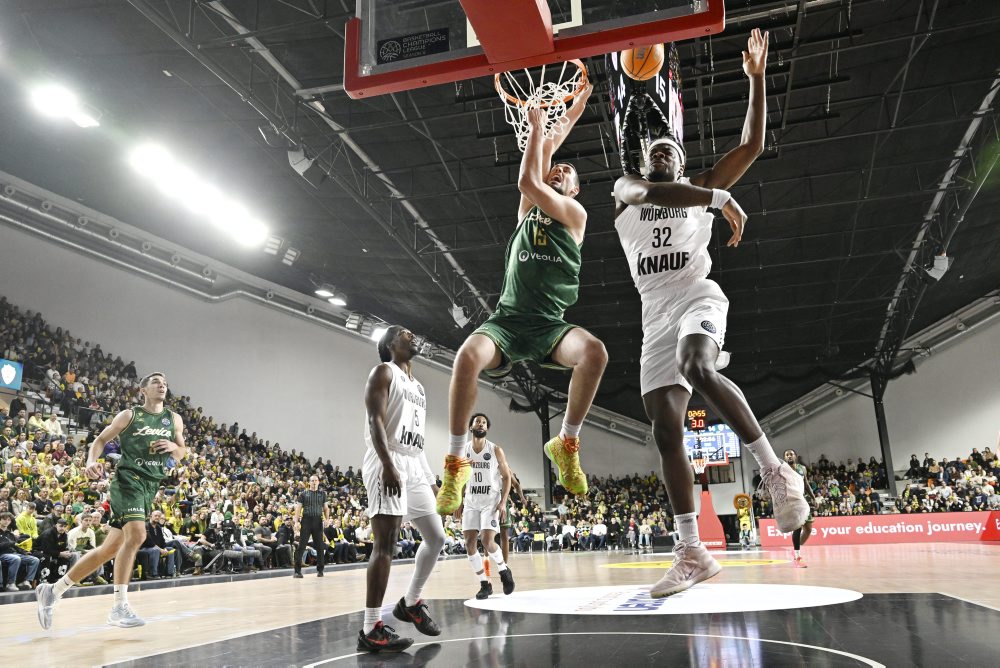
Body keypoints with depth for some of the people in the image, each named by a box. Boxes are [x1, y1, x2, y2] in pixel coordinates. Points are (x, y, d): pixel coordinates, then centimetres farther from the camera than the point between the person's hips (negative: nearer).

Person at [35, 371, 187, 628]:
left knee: (110, 549, 8)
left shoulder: (174, 419, 13)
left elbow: (181, 454, 18)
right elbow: (101, 439, 5)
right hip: (128, 479, -5)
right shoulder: (129, 415, 2)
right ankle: (119, 607, -19)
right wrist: (92, 461, -15)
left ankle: (53, 590, 24)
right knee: (136, 535, -26)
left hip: (151, 487, 5)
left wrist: (174, 447, -5)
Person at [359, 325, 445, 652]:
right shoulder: (383, 372, -1)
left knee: (436, 536, 10)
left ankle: (410, 603, 24)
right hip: (388, 463, -9)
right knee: (385, 544, -12)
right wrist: (388, 465, -27)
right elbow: (375, 420, -15)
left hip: (414, 465, 9)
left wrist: (431, 480, 21)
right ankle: (371, 629, -8)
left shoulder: (419, 387, 24)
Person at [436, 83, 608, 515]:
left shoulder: (576, 213, 9)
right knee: (468, 356, -31)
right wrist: (566, 120, 22)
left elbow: (528, 182, -4)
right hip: (508, 318, 2)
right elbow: (535, 171, 13)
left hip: (551, 324, -2)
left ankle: (567, 443, -12)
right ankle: (456, 462, -17)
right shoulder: (528, 209, 21)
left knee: (594, 351, -34)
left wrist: (538, 127, 4)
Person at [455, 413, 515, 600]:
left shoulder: (496, 450, -5)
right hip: (471, 503, 4)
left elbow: (507, 477, -2)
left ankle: (504, 571, 12)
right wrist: (458, 503, 6)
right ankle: (485, 584, 10)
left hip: (491, 502, -4)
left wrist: (503, 502, -12)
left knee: (487, 541, -17)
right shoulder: (463, 451, 4)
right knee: (469, 543, -4)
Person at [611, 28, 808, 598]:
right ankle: (693, 554, -1)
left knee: (697, 368, -37)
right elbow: (650, 193, -7)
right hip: (655, 315, 3)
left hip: (698, 297, -2)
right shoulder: (627, 187, 17)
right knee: (667, 432, -6)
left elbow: (754, 145, 10)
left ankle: (776, 471, -23)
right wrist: (721, 198, -13)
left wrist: (757, 78, 8)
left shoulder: (701, 186, 18)